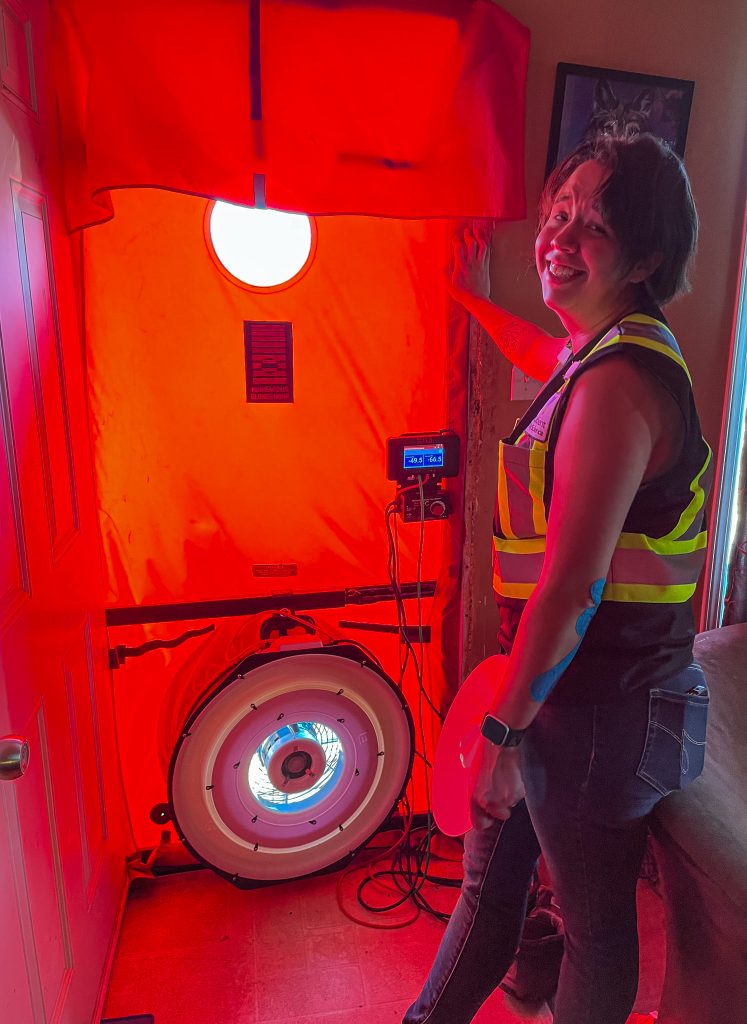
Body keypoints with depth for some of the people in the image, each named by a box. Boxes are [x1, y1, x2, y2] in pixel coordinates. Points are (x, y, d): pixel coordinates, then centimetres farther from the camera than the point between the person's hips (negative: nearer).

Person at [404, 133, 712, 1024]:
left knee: (595, 922, 17)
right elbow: (549, 363, 33)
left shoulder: (619, 381, -24)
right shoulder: (608, 351, 7)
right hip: (569, 687, 10)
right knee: (490, 878, 26)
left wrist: (505, 730, -16)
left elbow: (572, 585, -25)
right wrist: (476, 299, 46)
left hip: (599, 711, -10)